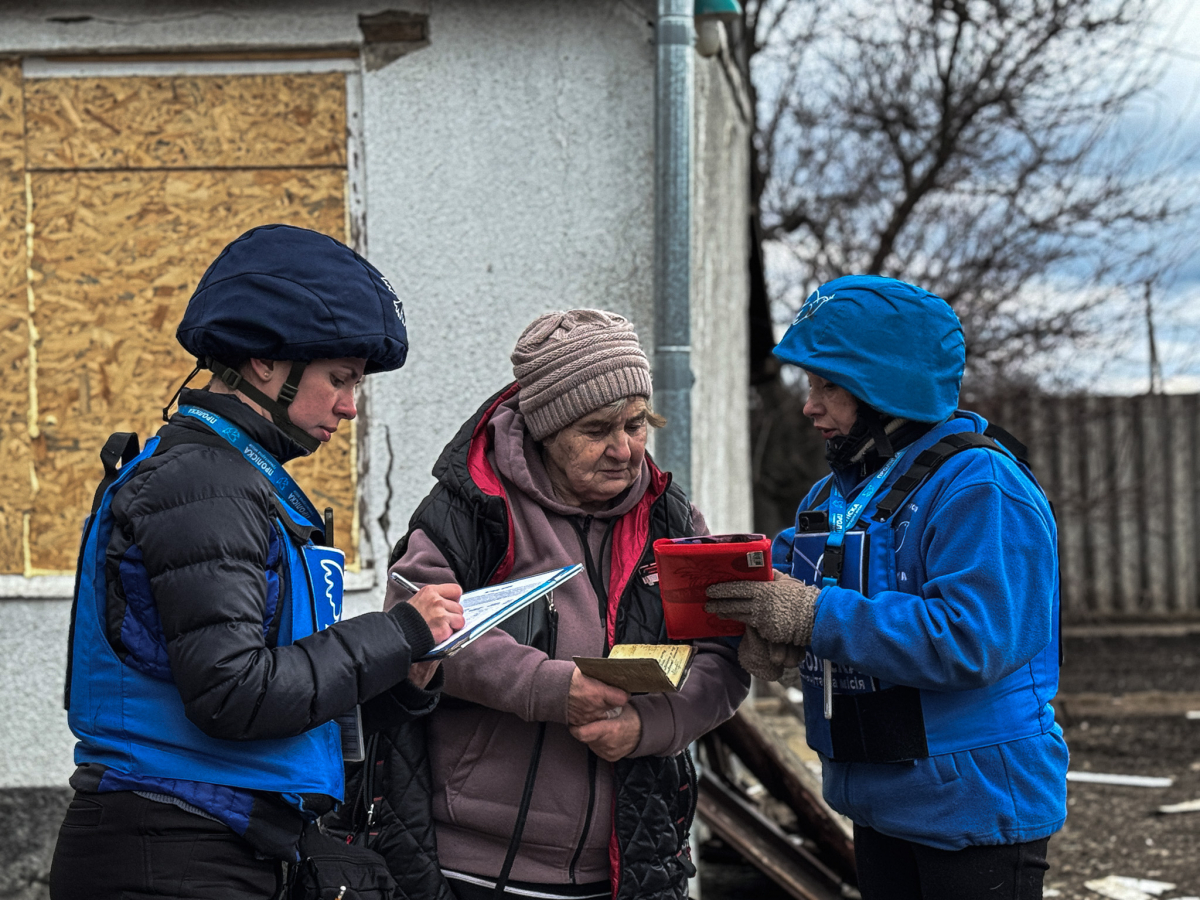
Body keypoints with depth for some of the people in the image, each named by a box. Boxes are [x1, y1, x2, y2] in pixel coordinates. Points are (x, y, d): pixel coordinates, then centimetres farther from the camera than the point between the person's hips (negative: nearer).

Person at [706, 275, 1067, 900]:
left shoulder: (980, 487, -17)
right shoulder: (837, 492, 12)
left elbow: (972, 638, -28)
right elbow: (783, 584, 13)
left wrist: (813, 615, -28)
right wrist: (760, 629, -13)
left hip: (975, 814, -8)